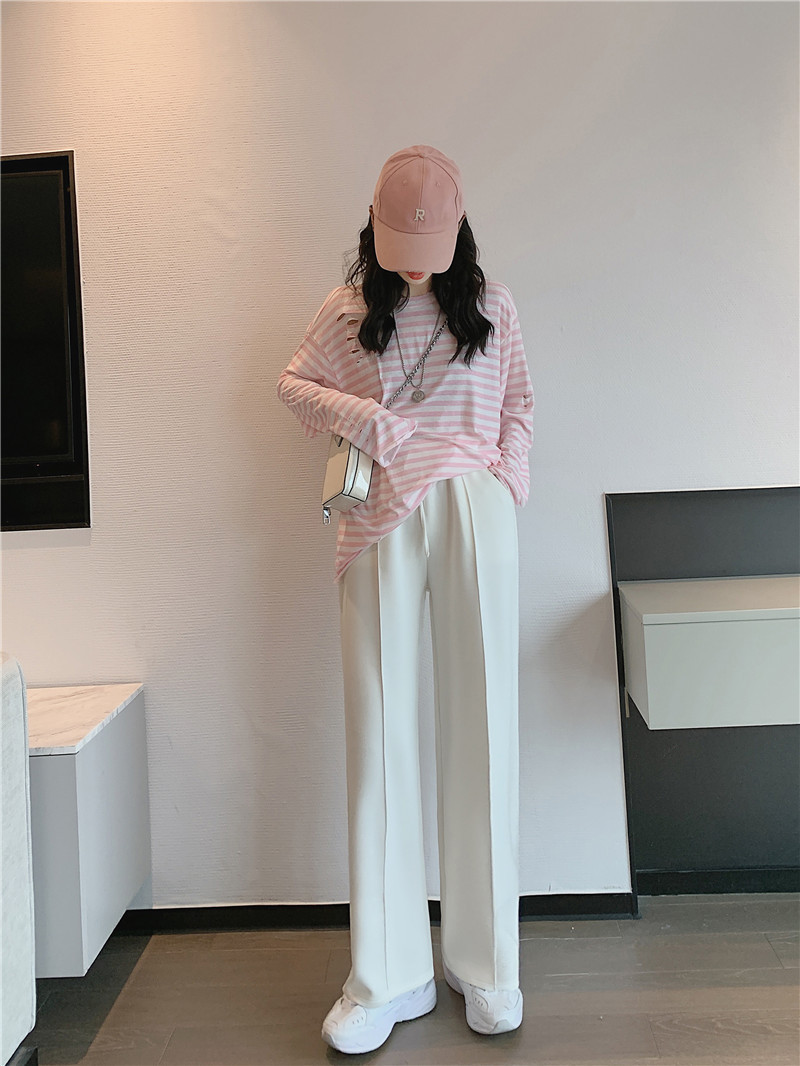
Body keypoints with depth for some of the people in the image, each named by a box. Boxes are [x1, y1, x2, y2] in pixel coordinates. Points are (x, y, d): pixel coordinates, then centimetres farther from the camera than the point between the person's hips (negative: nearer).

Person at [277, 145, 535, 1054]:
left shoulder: (490, 305, 13)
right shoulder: (347, 308, 12)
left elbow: (519, 402, 18)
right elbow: (291, 383, 18)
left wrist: (509, 482, 2)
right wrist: (358, 416, -1)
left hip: (474, 514, 0)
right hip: (381, 526, 0)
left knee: (482, 730, 1)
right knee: (378, 731, -2)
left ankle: (486, 963, 14)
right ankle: (388, 977, 8)